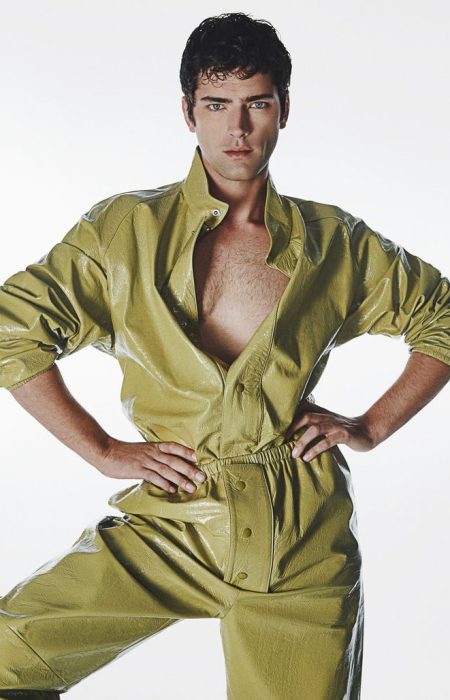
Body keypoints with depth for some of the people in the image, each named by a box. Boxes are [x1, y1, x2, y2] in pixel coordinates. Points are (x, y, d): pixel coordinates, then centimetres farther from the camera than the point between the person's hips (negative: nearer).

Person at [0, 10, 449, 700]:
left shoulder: (334, 243, 5)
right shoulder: (126, 230, 0)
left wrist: (372, 426, 5)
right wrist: (104, 451, -5)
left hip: (300, 538, 1)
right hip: (169, 521, 0)